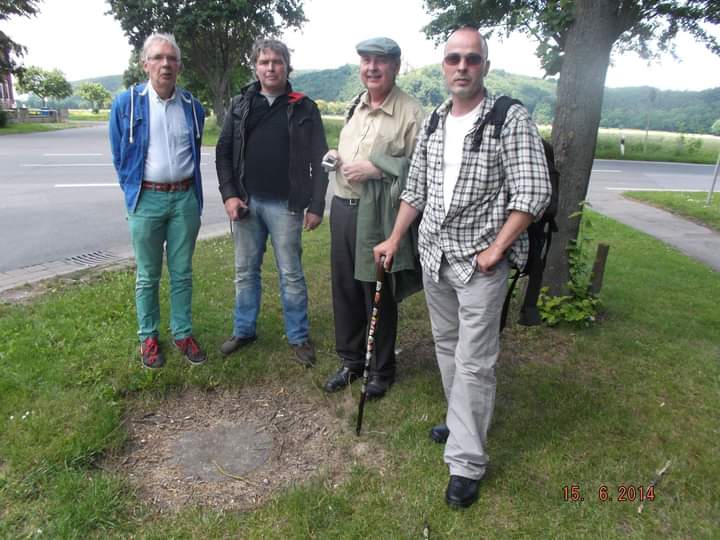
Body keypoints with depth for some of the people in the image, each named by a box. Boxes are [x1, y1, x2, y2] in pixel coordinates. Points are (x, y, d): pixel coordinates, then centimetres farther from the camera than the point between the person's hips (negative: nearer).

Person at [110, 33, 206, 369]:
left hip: (185, 198, 2)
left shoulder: (192, 106, 4)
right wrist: (134, 193, 9)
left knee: (182, 273, 9)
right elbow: (119, 156, 6)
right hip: (146, 199, -1)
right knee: (148, 275, 8)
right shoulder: (126, 104, -3)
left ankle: (183, 333, 22)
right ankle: (148, 337, 22)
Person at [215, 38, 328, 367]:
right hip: (246, 203, 3)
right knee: (245, 271, 13)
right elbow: (223, 152, 9)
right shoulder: (240, 105, 9)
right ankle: (244, 331, 29)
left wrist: (316, 205, -7)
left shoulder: (304, 108, 1)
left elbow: (319, 160, -2)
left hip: (285, 205, -3)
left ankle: (299, 337, 20)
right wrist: (229, 194, -3)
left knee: (291, 274, 5)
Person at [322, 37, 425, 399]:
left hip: (376, 215, -7)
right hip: (342, 207, 7)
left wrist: (377, 168, -21)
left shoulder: (410, 112, -10)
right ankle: (351, 361, 34)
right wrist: (334, 155, 7)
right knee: (344, 290, 15)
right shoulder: (356, 105, 14)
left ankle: (382, 370, 26)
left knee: (378, 295, 5)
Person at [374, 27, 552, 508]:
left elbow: (534, 193, -13)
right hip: (434, 256, 6)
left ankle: (467, 464, 9)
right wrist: (394, 240, 13)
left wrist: (495, 250, -15)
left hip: (480, 263, -6)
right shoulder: (433, 122, 10)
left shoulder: (511, 118, -9)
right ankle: (462, 424, 36)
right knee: (447, 347, 16)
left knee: (474, 363, -3)